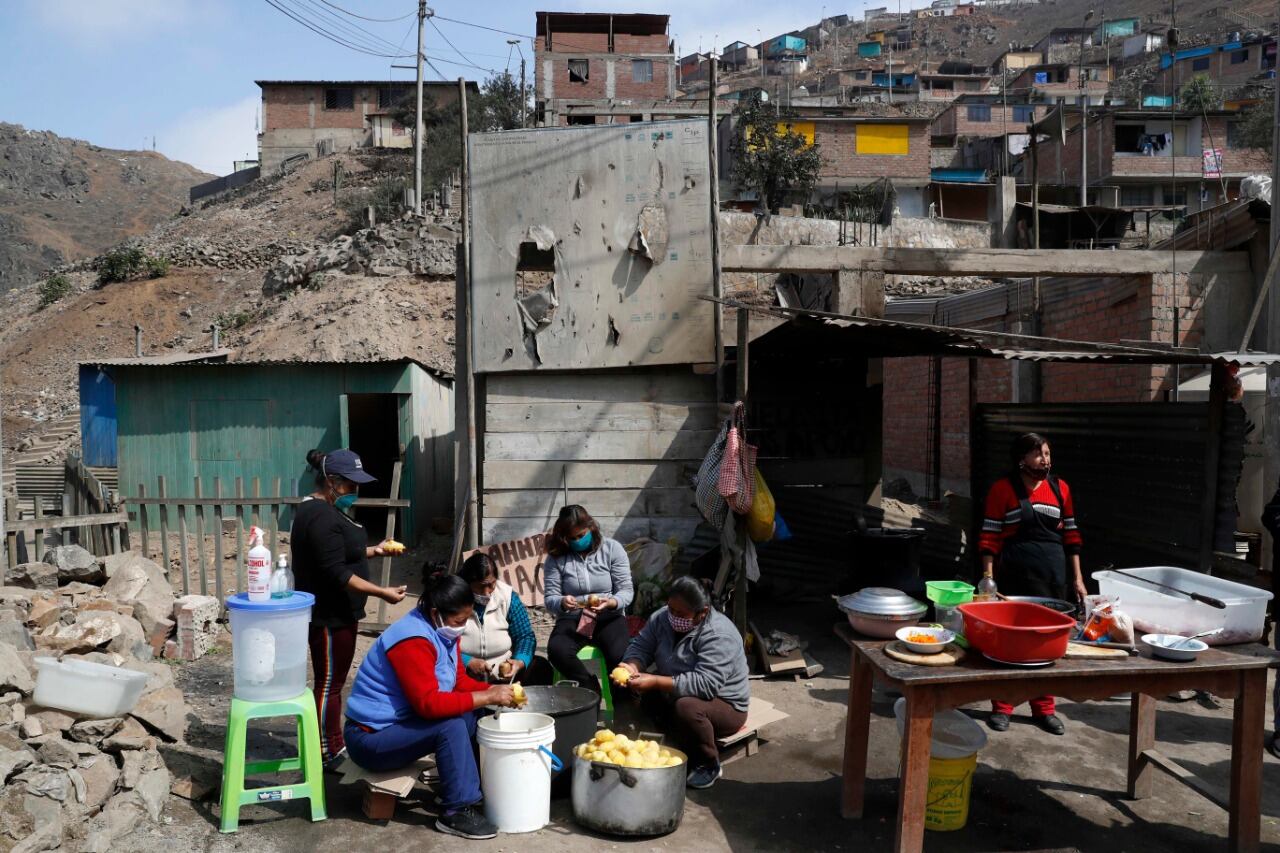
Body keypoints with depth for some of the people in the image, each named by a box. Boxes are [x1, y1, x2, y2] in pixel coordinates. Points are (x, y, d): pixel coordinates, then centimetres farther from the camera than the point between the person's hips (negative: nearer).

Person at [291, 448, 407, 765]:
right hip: (329, 616, -11)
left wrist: (373, 550, 12)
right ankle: (325, 755, 10)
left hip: (333, 613, 11)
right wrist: (382, 593, -24)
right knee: (329, 684, 0)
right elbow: (337, 574, -26)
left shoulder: (322, 509, 12)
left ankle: (333, 745, 28)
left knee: (332, 681, 18)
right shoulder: (321, 517, -22)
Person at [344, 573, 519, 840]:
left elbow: (459, 681, 7)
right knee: (451, 726, -27)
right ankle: (457, 812, -18)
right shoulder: (412, 640, -28)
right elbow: (428, 703, -34)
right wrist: (488, 697, -31)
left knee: (473, 716, -5)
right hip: (371, 737, -9)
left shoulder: (441, 631, 2)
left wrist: (494, 689, -11)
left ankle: (468, 786, 7)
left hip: (400, 722, 9)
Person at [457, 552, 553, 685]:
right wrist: (467, 662, -24)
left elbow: (526, 636, 2)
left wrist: (521, 661, -17)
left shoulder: (507, 595, -1)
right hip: (465, 676, -2)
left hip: (505, 674, 2)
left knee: (540, 667, -19)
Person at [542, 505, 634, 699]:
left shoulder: (612, 549, 2)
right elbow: (550, 599, 0)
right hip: (571, 619, 1)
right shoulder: (556, 557, 3)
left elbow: (626, 590, -1)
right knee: (556, 650, -32)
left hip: (608, 617, -1)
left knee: (619, 655, -32)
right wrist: (562, 603, -25)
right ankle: (592, 691, -10)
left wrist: (611, 602, -24)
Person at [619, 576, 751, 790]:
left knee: (687, 708, -36)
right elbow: (640, 646, -3)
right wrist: (632, 666, -26)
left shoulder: (719, 635, -28)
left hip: (723, 705, -7)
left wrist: (656, 682, -42)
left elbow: (705, 684, -37)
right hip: (672, 695, 8)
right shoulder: (663, 618, -6)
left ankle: (708, 765, -11)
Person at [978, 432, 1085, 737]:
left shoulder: (1060, 488, 7)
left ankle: (1044, 709, 24)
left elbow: (1071, 535, 12)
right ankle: (1001, 708, 17)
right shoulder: (1003, 489, -4)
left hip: (1053, 575, 4)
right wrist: (988, 578, -10)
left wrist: (1077, 577, 8)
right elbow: (989, 538, -4)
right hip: (1014, 575, -4)